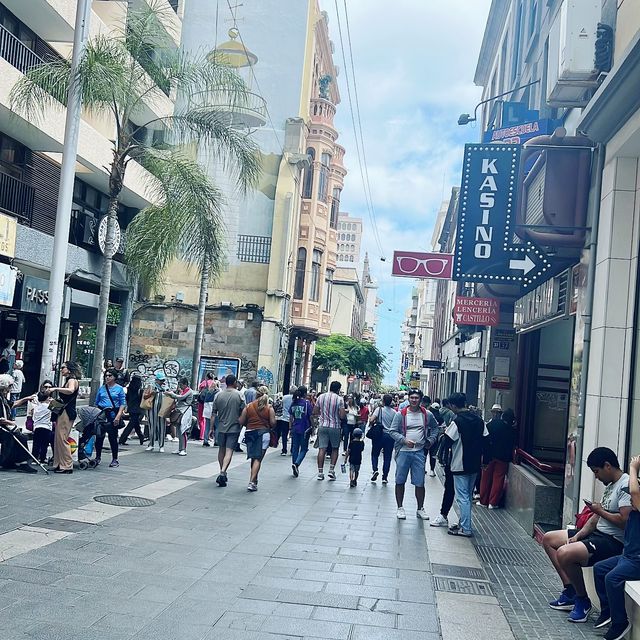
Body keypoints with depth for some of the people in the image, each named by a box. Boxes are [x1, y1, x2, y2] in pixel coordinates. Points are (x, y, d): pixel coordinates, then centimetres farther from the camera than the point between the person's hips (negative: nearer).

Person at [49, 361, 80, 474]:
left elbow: (70, 391, -32)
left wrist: (56, 389, -29)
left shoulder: (72, 380, -9)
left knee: (62, 439, -9)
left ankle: (67, 466, -5)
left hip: (67, 413, -10)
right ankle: (59, 464, 13)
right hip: (63, 412, 10)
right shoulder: (68, 381, 20)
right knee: (58, 438, 9)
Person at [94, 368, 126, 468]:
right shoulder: (101, 388, 13)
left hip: (113, 415, -3)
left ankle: (115, 459, 6)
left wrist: (118, 416, -13)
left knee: (113, 437, -2)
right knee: (99, 436, 2)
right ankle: (98, 457, 16)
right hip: (101, 414, 3)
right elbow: (96, 403, 17)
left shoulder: (119, 389, 3)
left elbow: (123, 404, -2)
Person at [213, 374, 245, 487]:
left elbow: (214, 413, 4)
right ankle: (222, 472, -20)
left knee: (221, 450, 17)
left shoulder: (218, 395, 2)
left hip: (221, 427, 3)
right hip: (234, 428, -3)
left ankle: (222, 472, 24)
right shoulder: (239, 395, -5)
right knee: (229, 451, -5)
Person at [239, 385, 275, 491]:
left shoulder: (248, 406, 0)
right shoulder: (269, 408, -4)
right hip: (263, 433, -2)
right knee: (258, 459, -3)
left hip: (250, 433, 2)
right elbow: (273, 423, -8)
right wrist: (270, 428, 13)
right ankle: (252, 482, -12)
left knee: (254, 458, 17)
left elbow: (241, 421, -2)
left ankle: (254, 480, 27)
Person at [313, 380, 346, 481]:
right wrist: (335, 413, 9)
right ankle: (331, 469, 8)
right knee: (335, 449, 14)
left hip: (322, 426, 2)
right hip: (334, 426, -2)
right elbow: (342, 416, -12)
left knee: (322, 449, 1)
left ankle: (320, 472, 0)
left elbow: (315, 412, 6)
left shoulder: (321, 397, 3)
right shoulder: (339, 399, -7)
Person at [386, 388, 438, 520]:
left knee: (420, 483, 5)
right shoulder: (401, 414, -4)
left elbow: (435, 427, 21)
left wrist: (430, 440, 8)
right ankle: (400, 508, 19)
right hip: (403, 451, -1)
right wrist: (404, 440, -16)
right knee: (400, 481, 7)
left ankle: (420, 509, 19)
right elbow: (392, 431, -4)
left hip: (419, 452, 1)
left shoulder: (427, 414, 4)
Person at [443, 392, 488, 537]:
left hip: (460, 465, -7)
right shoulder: (479, 420, 4)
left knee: (462, 497, -1)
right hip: (474, 465, 7)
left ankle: (466, 529, 1)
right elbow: (485, 439, 8)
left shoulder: (457, 422, -17)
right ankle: (464, 523, 26)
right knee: (468, 495, 18)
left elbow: (447, 440, -16)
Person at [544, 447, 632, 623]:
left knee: (564, 554, -30)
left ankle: (582, 601, -6)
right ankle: (570, 592, 8)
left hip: (613, 542, -11)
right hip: (597, 534, 11)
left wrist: (600, 511, -11)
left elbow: (624, 521, -27)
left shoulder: (626, 486, -16)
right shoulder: (611, 485, 16)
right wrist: (577, 536, 3)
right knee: (548, 539, 12)